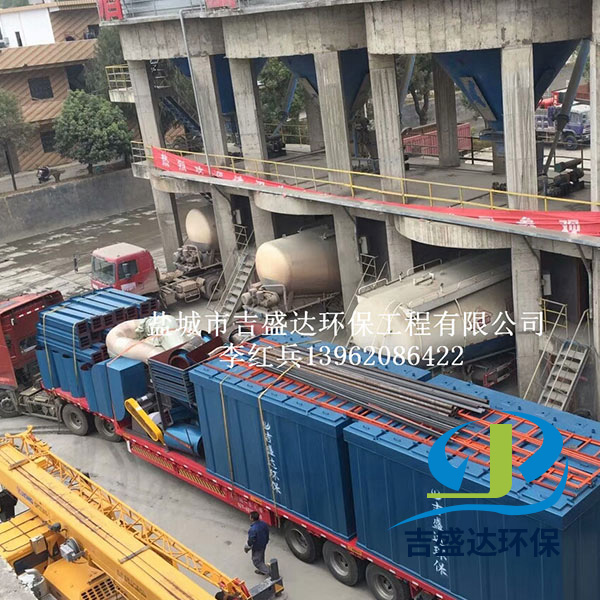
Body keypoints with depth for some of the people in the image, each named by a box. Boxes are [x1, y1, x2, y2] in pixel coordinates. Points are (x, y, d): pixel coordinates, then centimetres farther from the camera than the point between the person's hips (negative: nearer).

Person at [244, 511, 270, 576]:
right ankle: (262, 570, 46)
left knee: (256, 561, 14)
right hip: (263, 545, 7)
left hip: (257, 548, -7)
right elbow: (267, 534, 2)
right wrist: (266, 542, 19)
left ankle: (268, 572, 15)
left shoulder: (253, 529, -36)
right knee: (261, 559, 28)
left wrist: (246, 547, -8)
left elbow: (251, 540, -27)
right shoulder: (264, 524, -13)